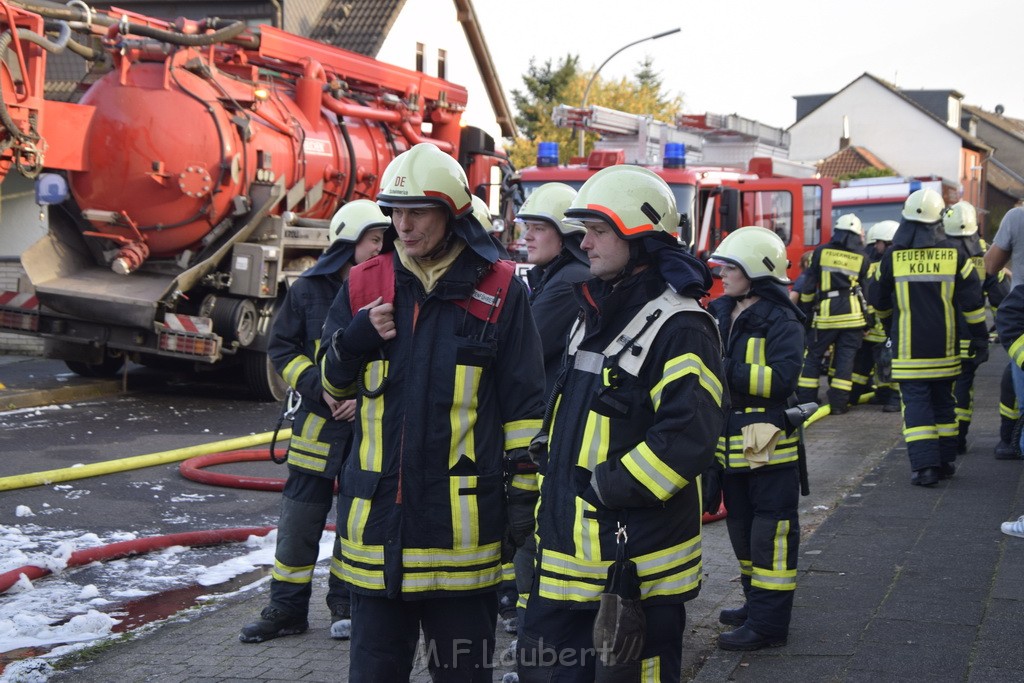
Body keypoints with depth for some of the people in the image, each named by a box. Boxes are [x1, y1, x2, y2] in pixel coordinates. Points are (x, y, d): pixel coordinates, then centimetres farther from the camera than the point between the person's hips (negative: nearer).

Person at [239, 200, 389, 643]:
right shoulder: (309, 289, -1)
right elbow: (281, 347, 2)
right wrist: (320, 388, -12)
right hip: (318, 423, 0)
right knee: (299, 519, 2)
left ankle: (347, 603, 24)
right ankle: (287, 609, 13)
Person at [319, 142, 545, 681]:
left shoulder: (497, 289, -3)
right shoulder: (364, 284, 6)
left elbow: (524, 402, 0)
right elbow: (332, 383, 14)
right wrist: (354, 340, -7)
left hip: (463, 521, -3)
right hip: (377, 514, 3)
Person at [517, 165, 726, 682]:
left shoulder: (679, 327, -16)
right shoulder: (595, 316, 14)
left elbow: (686, 440, -25)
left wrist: (605, 487, -19)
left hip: (634, 561, -9)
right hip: (568, 554, 9)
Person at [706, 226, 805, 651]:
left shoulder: (780, 321, -13)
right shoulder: (721, 314, 11)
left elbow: (783, 377, -25)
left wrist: (730, 371, -28)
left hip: (769, 444, -8)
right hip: (730, 442, 9)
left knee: (770, 533, -3)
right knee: (742, 527, 18)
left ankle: (769, 623, 2)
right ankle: (757, 604, 32)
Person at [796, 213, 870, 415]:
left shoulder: (821, 252, 4)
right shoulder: (861, 258, 5)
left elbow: (809, 285, 5)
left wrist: (805, 309, 14)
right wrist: (869, 319, 15)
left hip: (826, 313, 0)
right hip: (852, 314, 0)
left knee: (813, 355, 8)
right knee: (845, 357, 4)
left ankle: (805, 399, 6)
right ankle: (838, 402, 1)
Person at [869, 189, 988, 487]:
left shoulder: (892, 258, -4)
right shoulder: (954, 256, -3)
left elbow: (880, 303, 9)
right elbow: (972, 303, -2)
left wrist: (891, 328, 29)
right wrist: (980, 340, 7)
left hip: (908, 348, -2)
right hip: (944, 348, 2)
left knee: (916, 403, -2)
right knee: (943, 401, 17)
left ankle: (924, 466, -13)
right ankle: (945, 461, 23)